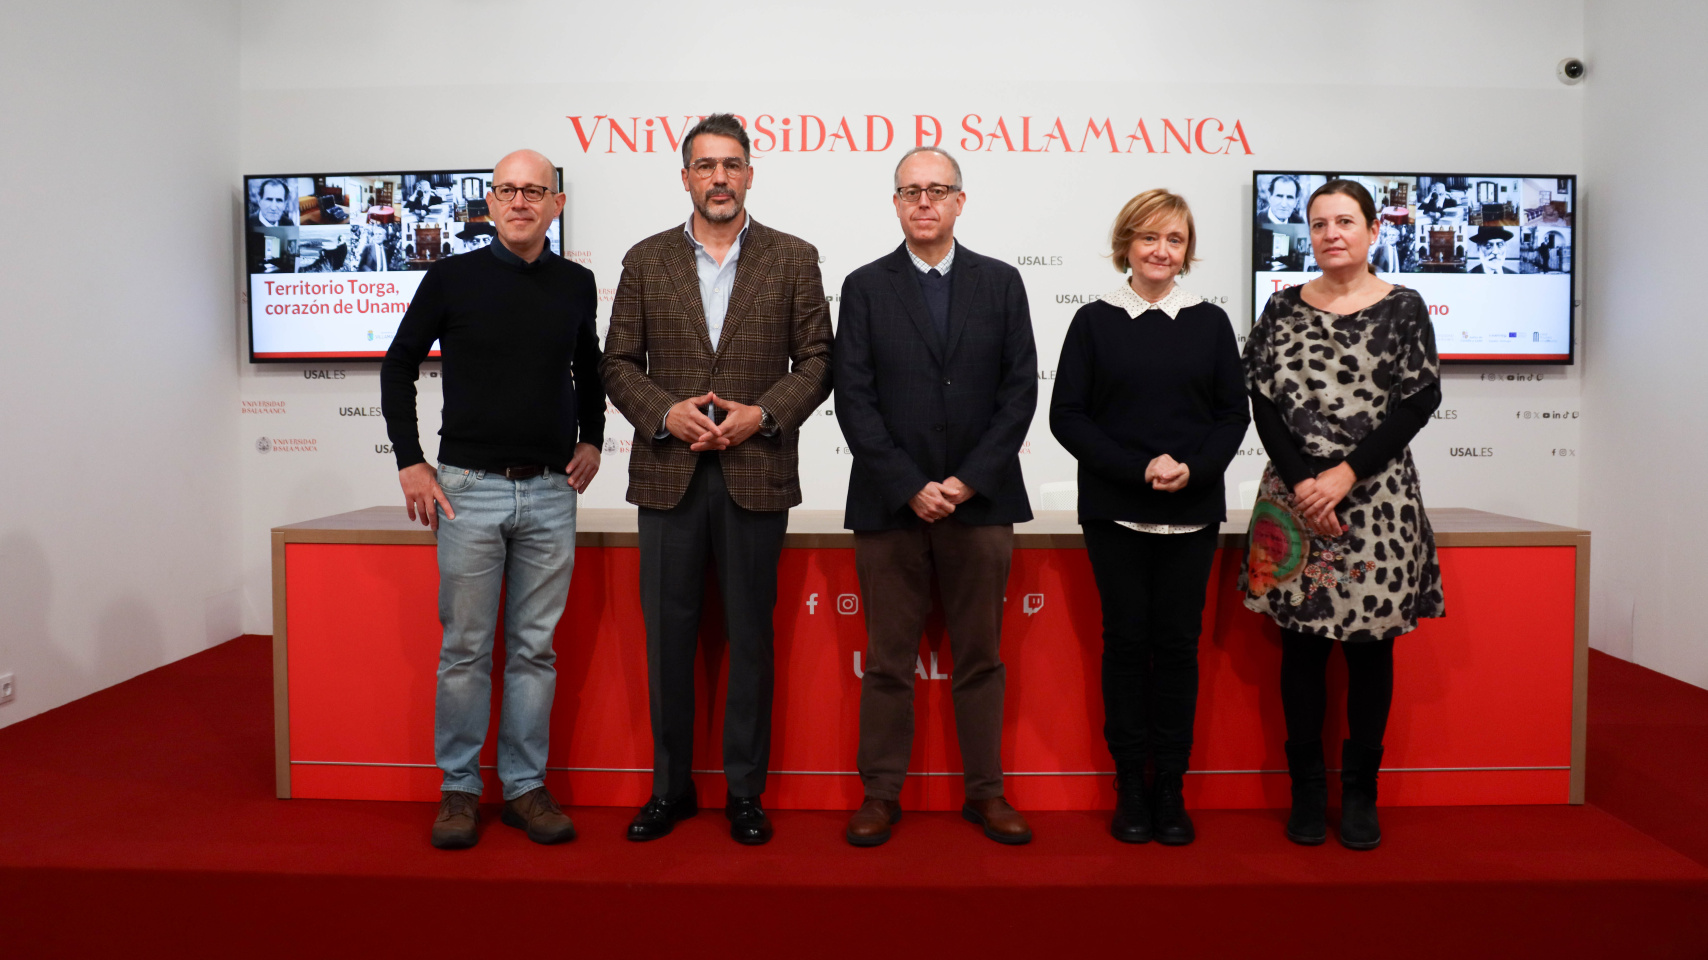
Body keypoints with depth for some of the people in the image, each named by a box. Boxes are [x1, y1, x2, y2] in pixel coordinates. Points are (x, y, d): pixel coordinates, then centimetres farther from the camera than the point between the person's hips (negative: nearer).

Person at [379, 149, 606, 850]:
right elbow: (399, 367, 7)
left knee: (535, 648, 7)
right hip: (469, 489, -2)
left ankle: (525, 786, 19)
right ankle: (459, 787, 18)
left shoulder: (577, 285, 8)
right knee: (465, 647, 4)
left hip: (550, 492, 2)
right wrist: (410, 461, 0)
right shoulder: (453, 278, 0)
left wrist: (591, 440, 13)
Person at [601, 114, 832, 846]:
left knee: (750, 636, 6)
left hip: (755, 472, -1)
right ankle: (671, 787, 23)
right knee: (667, 634, 7)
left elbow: (816, 359, 3)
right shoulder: (646, 261, 9)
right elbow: (619, 362, 7)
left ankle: (745, 791, 19)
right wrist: (664, 412, -11)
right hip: (668, 473, 2)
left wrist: (763, 414, -12)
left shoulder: (793, 259, 6)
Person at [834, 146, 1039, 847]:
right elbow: (854, 400, -2)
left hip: (981, 500, 1)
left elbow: (1021, 389, 2)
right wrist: (910, 487, -10)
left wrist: (968, 481, -8)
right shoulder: (865, 287, 5)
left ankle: (985, 791, 22)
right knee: (887, 661, 6)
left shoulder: (1001, 283, 8)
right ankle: (881, 793, 19)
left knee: (980, 657, 10)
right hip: (890, 501, -1)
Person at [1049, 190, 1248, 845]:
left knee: (1178, 643, 5)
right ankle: (1130, 787, 15)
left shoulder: (1209, 322, 8)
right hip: (1115, 511, -1)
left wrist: (1193, 468, -13)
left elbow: (1233, 412, 7)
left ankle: (1171, 787, 16)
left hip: (1193, 512, 2)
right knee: (1126, 639, 3)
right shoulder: (1095, 321, 3)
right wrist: (1139, 467, -13)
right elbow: (1067, 414, -2)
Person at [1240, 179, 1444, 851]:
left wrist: (1346, 474, -14)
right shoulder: (1283, 308, 7)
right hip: (1293, 497, 1)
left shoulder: (1402, 308, 3)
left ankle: (1360, 792, 20)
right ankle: (1307, 789, 18)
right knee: (1301, 645, 5)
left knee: (1369, 644, 5)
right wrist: (1300, 481, -10)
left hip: (1376, 498, -1)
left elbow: (1421, 402, -4)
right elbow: (1263, 401, 2)